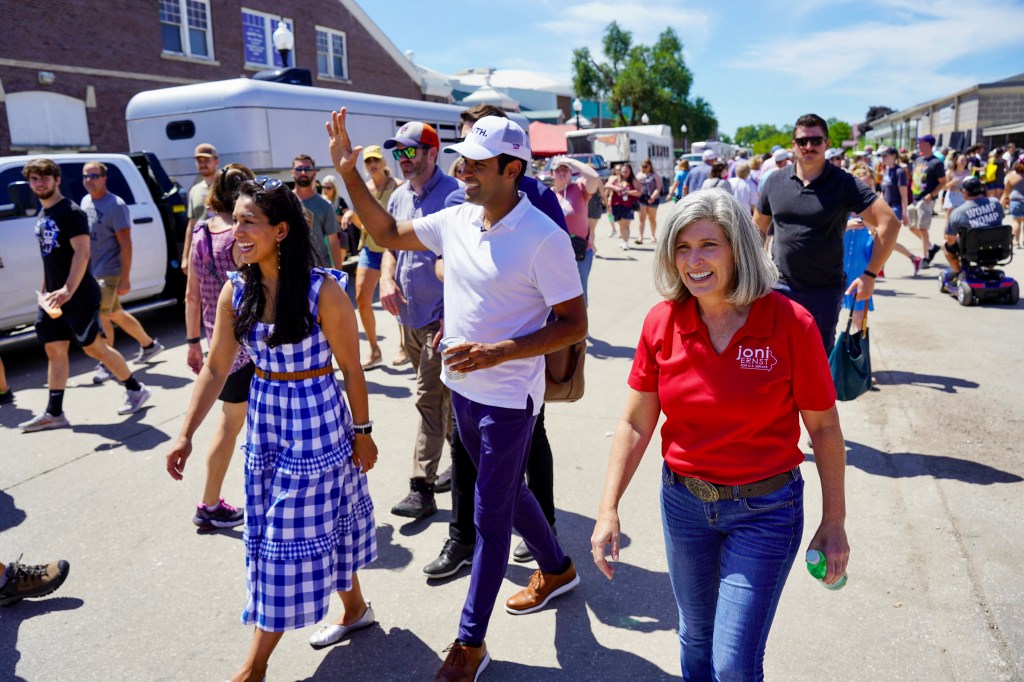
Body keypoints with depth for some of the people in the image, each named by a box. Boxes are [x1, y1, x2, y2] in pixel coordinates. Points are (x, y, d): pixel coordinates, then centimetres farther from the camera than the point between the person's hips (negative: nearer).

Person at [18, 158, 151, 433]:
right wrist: (45, 291, 18)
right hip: (53, 297, 8)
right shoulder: (42, 216, 15)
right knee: (54, 350, 7)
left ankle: (135, 390, 14)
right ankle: (53, 413, 11)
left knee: (94, 347, -2)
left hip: (79, 296, -8)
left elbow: (82, 253, -20)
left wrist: (68, 290, -29)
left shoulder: (70, 212, -12)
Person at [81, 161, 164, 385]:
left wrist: (125, 279, -20)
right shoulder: (85, 202, 9)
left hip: (109, 271, -8)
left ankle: (107, 365, 8)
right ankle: (149, 344, 32)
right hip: (92, 270, 8)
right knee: (116, 314, 16)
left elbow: (125, 244, -16)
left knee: (101, 316, -6)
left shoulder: (115, 205, -14)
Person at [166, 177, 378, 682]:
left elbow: (351, 369, -10)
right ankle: (355, 609, 40)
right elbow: (215, 369, 1)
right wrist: (186, 433, -4)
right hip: (264, 421, 6)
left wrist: (362, 432, -4)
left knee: (294, 535, 4)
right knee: (312, 527, 17)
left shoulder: (323, 291, -18)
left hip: (317, 421, -6)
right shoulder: (236, 291, -2)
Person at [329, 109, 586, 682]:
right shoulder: (457, 220, 0)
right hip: (464, 388, 7)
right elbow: (390, 234, 13)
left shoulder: (544, 238, -20)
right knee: (507, 491, 23)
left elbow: (575, 324, -17)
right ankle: (557, 569, 49)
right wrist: (349, 173, 4)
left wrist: (497, 352, -27)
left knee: (491, 515, 4)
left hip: (508, 397, -7)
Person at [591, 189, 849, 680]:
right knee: (696, 639, 22)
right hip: (683, 502, 3)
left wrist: (834, 520, -3)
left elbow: (824, 426, -6)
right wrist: (608, 510, -8)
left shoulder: (789, 323, -16)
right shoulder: (662, 322, -8)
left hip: (764, 510, -3)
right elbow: (635, 424, -4)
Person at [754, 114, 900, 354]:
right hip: (781, 287, 2)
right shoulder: (774, 181, 2)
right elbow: (758, 228, 14)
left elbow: (889, 222, -14)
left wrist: (870, 274, -18)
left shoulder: (844, 184, -8)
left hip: (826, 291, -2)